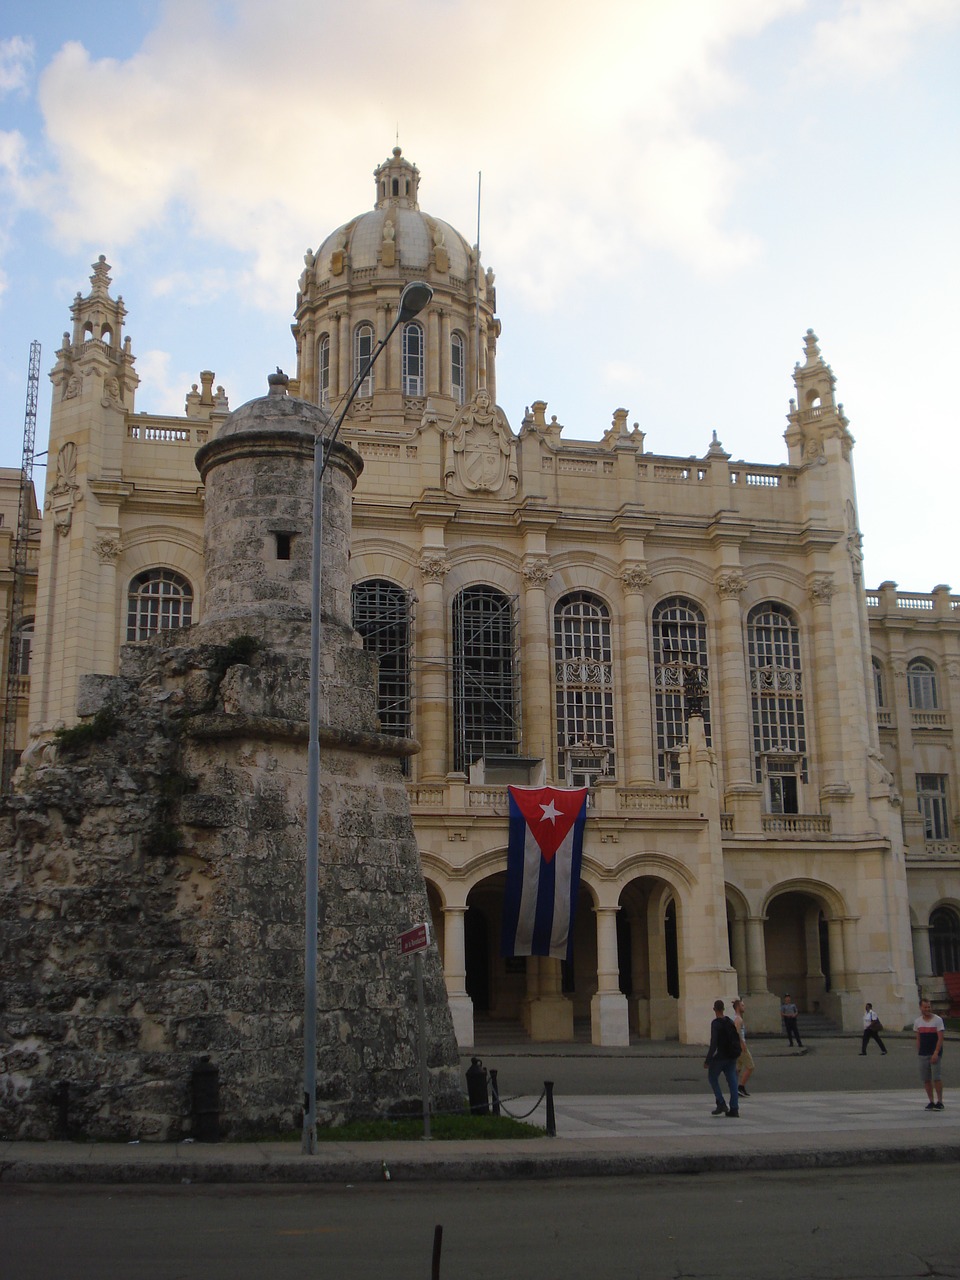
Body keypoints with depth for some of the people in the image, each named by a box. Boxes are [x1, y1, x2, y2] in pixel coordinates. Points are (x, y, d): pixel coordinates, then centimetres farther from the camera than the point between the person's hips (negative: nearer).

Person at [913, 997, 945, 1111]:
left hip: (935, 1054, -5)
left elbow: (940, 1038, -10)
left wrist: (936, 1053, -18)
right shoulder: (918, 1022, 9)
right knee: (926, 1079, 5)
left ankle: (940, 1101, 0)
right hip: (923, 1054, 5)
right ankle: (931, 1101, 13)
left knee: (936, 1078, -9)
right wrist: (918, 1053, 10)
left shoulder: (938, 1020, -5)